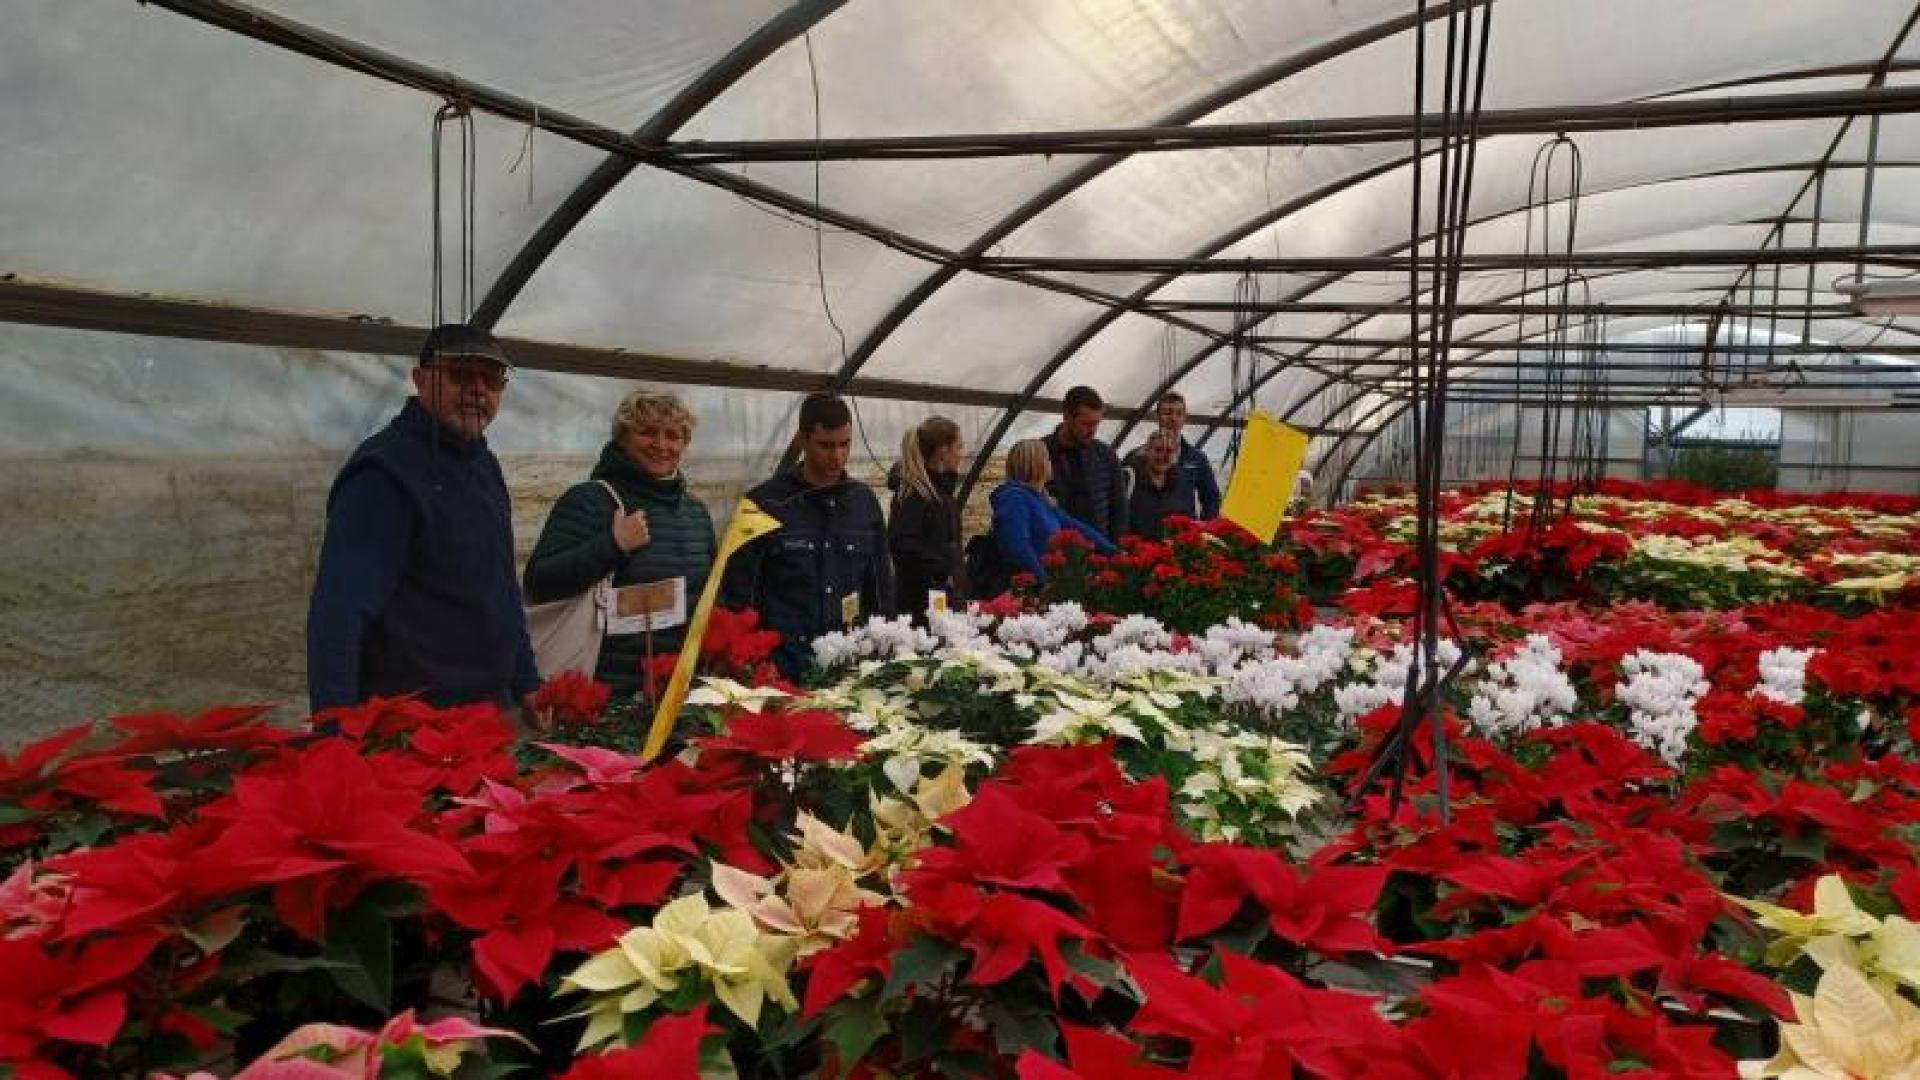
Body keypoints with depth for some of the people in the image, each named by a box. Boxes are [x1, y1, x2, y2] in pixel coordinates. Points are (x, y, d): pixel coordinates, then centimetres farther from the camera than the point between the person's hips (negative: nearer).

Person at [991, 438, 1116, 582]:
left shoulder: (1040, 499, 16)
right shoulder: (1014, 498, -13)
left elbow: (1075, 526, 17)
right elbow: (1018, 548, -24)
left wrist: (1113, 551, 13)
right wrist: (1045, 581, -26)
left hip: (1052, 579, 9)